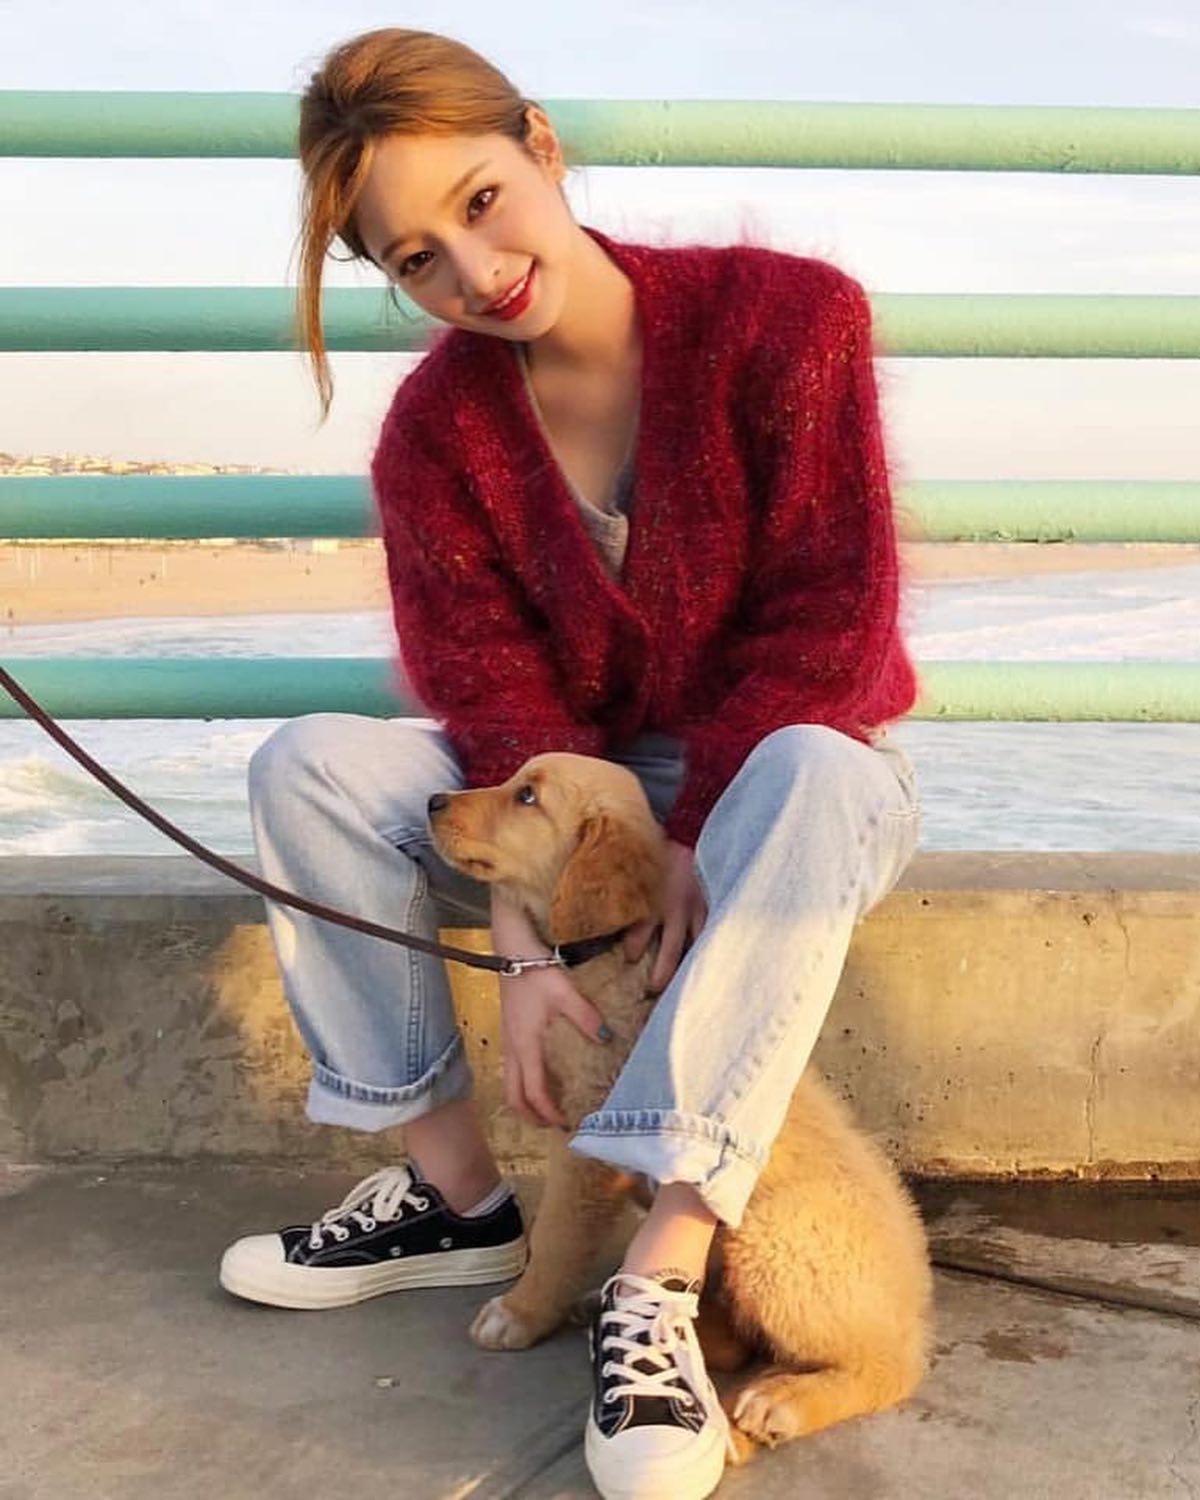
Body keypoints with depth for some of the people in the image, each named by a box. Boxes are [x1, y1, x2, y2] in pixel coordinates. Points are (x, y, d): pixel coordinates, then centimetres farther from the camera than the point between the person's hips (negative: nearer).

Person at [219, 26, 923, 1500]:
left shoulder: (785, 314, -15)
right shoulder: (435, 431, -5)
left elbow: (830, 616, -17)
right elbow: (495, 700, -11)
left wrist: (698, 842, -25)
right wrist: (526, 940, -25)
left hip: (775, 765, -3)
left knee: (817, 780, -40)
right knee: (311, 764, -18)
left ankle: (659, 1281, -39)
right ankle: (457, 1192, -11)